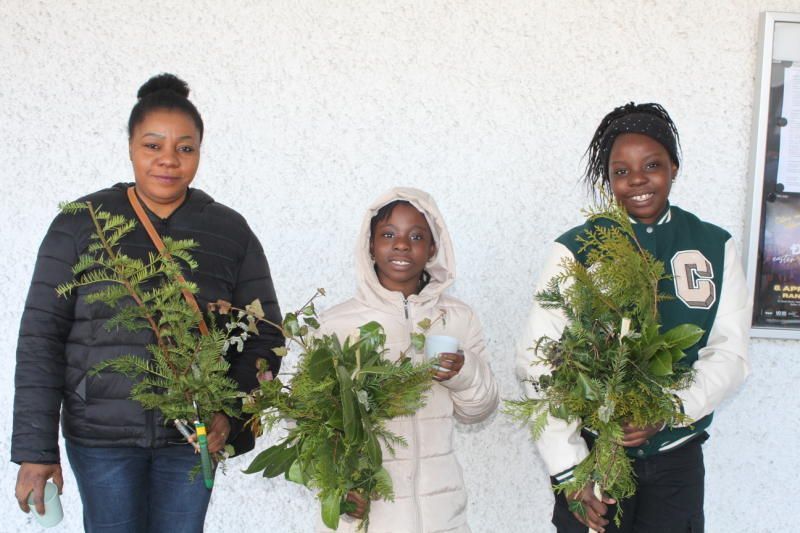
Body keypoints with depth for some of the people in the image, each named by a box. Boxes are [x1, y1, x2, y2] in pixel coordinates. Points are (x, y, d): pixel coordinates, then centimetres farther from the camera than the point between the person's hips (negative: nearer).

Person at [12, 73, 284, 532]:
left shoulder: (231, 232, 1)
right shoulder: (79, 224, -2)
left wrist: (232, 413, -13)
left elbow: (265, 335, 3)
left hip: (192, 434, 1)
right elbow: (41, 337, -3)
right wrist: (36, 449, -7)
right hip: (99, 435, -1)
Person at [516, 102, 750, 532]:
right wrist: (567, 467, -16)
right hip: (592, 451, -2)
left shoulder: (716, 247, 3)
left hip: (677, 456, 3)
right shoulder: (575, 250, -6)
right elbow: (536, 361, -11)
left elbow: (729, 354, 0)